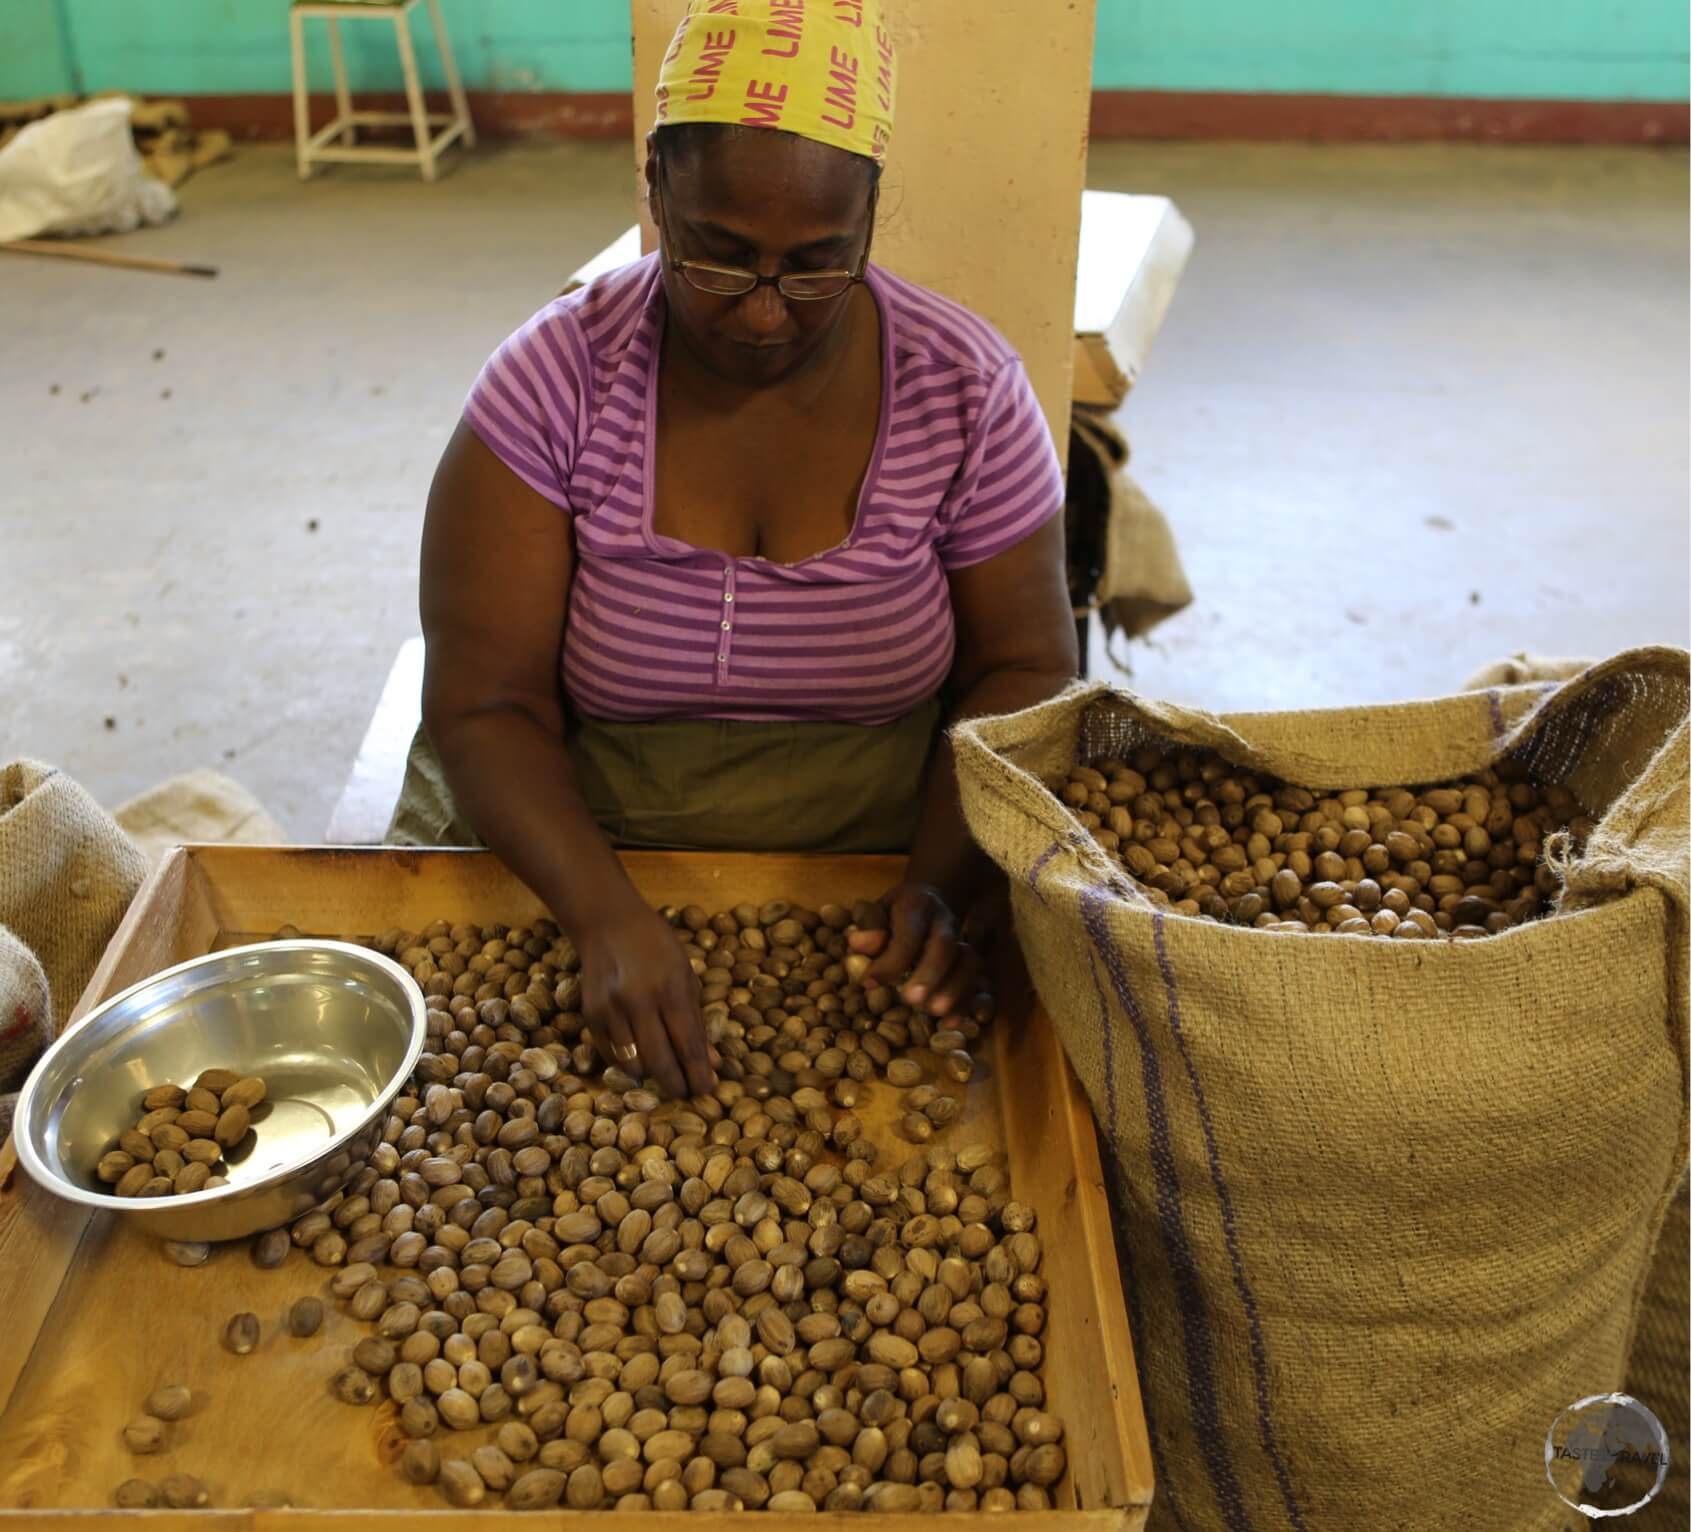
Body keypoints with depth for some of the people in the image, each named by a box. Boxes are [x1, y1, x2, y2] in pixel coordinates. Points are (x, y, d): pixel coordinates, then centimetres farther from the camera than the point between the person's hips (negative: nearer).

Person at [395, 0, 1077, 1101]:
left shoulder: (966, 389, -7)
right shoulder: (553, 385, -10)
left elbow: (1019, 674, -2)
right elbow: (485, 704, -11)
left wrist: (945, 888, -20)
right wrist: (608, 917, -27)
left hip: (873, 862, 0)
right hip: (570, 862, 1)